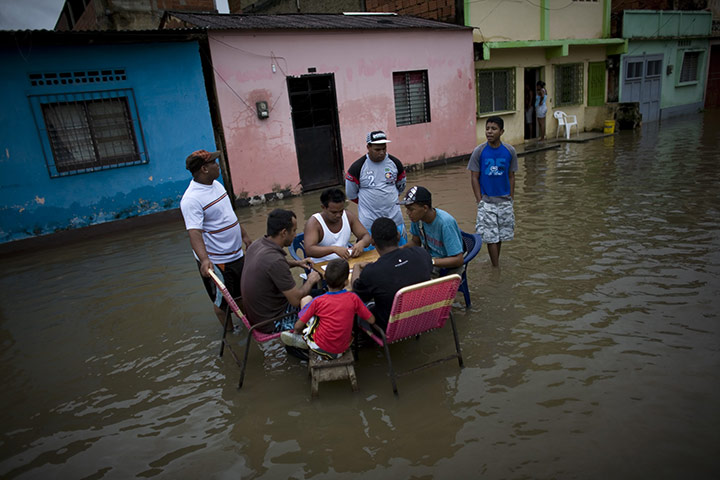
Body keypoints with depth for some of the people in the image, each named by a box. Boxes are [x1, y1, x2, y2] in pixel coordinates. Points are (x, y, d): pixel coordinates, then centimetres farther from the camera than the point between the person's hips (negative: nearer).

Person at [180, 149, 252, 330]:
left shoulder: (216, 184, 5)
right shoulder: (192, 199, -25)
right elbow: (194, 232, -33)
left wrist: (244, 235, 21)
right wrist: (204, 259, -46)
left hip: (237, 254, 9)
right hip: (215, 262, -9)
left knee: (242, 294, 24)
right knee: (223, 302, 10)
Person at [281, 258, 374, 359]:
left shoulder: (318, 301, -12)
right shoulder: (353, 298, -11)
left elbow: (298, 326, -5)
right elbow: (372, 320, -2)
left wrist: (296, 332, 19)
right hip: (343, 349, 2)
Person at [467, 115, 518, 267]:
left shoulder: (509, 151, -2)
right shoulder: (479, 151, -7)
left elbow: (511, 177, 6)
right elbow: (474, 178, -4)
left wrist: (511, 199, 3)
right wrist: (480, 201, -9)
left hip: (504, 200, 2)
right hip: (486, 201, -2)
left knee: (501, 234, 14)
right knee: (490, 236, -1)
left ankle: (496, 260, 34)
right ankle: (496, 267, 9)